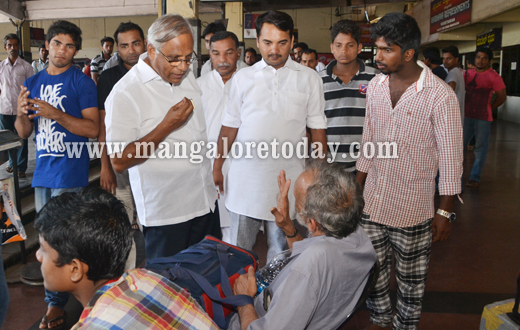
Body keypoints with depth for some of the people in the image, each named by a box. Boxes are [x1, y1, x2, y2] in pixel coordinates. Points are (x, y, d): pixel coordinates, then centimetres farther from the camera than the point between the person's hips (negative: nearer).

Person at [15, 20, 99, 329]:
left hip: (70, 171, -6)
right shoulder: (33, 83, 13)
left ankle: (56, 303, 10)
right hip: (43, 171, 7)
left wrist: (55, 113, -21)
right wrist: (22, 114, -8)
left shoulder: (82, 82, -5)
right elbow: (24, 133, 14)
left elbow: (93, 129, -11)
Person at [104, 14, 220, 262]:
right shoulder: (125, 93, -17)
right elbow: (118, 162, -20)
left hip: (205, 201, 7)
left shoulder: (187, 76, 7)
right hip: (165, 213, -6)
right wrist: (167, 126, -24)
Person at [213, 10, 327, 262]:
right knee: (239, 246, 10)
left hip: (288, 177, -1)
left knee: (280, 246, 9)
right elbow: (230, 126, 9)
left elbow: (317, 128, 6)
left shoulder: (309, 78, 4)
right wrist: (217, 165, 6)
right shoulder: (243, 77, 6)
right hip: (245, 176, 1)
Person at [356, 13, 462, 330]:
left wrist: (445, 212, -9)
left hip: (412, 207, -5)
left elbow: (451, 157, -11)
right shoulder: (375, 86, 2)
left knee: (411, 278, 13)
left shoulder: (440, 96, -15)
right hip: (372, 200, 5)